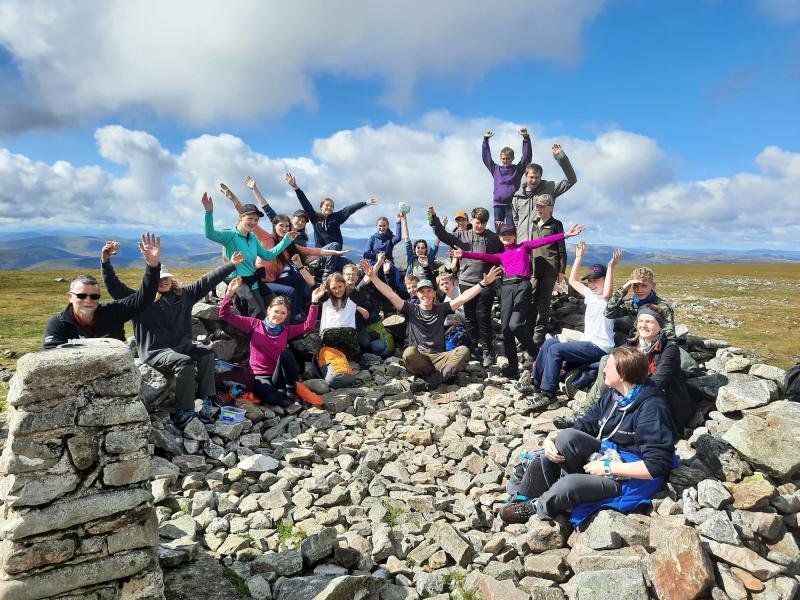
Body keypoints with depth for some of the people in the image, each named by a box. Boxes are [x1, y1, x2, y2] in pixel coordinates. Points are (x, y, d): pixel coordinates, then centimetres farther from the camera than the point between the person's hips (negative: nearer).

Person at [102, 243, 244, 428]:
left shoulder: (183, 294, 12)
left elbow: (207, 281, 12)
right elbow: (115, 287, -9)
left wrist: (231, 265, 11)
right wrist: (106, 262, -22)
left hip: (181, 345, 5)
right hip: (155, 351, -5)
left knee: (207, 353, -19)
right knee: (185, 363, -31)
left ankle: (207, 402, -15)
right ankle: (183, 413, -26)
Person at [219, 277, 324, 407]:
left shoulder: (287, 330, 9)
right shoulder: (255, 324, 3)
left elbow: (308, 326, -4)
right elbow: (225, 315, 1)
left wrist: (314, 302, -13)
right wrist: (230, 293, -14)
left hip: (279, 377, 3)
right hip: (260, 376, -3)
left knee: (286, 353, -32)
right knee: (275, 399, -37)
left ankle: (291, 389, -12)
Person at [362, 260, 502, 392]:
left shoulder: (441, 309, 13)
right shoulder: (411, 310, 9)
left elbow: (463, 297, 5)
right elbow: (390, 294, 1)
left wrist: (484, 283, -5)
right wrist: (372, 276, -8)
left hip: (439, 357, 2)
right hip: (417, 358, -2)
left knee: (464, 351, -26)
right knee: (408, 353, -36)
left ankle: (429, 380, -31)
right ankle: (441, 376, -17)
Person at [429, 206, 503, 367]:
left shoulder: (494, 238, 8)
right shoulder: (462, 235, 9)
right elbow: (443, 234, 2)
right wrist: (433, 219, -10)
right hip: (467, 281, 2)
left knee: (483, 316, -6)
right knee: (470, 316, 8)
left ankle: (488, 351, 4)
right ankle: (474, 349, 20)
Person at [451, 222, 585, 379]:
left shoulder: (524, 246, 22)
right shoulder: (501, 256, 26)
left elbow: (542, 241, 11)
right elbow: (484, 256, 11)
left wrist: (566, 234, -1)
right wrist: (464, 254, -4)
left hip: (522, 286, -4)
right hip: (506, 287, 4)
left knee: (515, 325, -20)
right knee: (505, 327, -5)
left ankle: (535, 355, 4)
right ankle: (513, 366, 4)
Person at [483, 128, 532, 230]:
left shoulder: (518, 169, 7)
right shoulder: (496, 169, 11)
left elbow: (527, 156, -1)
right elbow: (486, 157, 12)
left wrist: (526, 138, -9)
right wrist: (486, 139, 10)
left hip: (512, 204, -2)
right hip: (498, 204, 2)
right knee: (498, 228, 3)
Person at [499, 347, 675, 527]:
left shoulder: (652, 408, -21)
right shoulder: (613, 395, 5)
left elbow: (657, 466, -25)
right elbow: (585, 425, 8)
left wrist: (607, 468, -23)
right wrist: (551, 439, -12)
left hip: (630, 477, -8)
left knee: (569, 485, -31)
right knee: (541, 464, -15)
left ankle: (536, 508, 0)